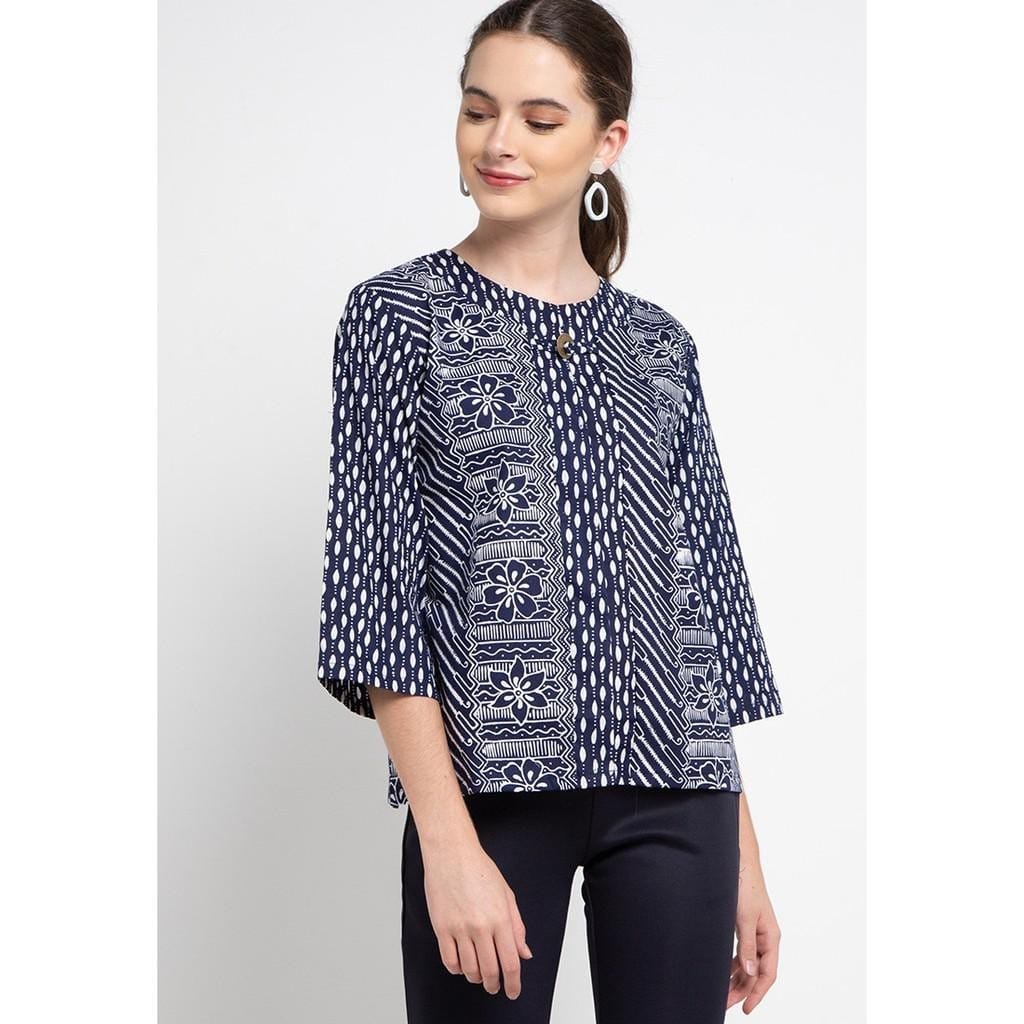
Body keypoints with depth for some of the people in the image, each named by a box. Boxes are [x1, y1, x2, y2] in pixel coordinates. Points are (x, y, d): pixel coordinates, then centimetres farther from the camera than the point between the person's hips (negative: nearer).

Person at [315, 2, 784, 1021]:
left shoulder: (658, 345, 11)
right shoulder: (400, 314, 1)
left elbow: (707, 588, 13)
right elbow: (377, 580, -5)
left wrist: (743, 853, 10)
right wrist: (449, 842, -13)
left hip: (673, 794, 3)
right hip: (492, 786, -3)